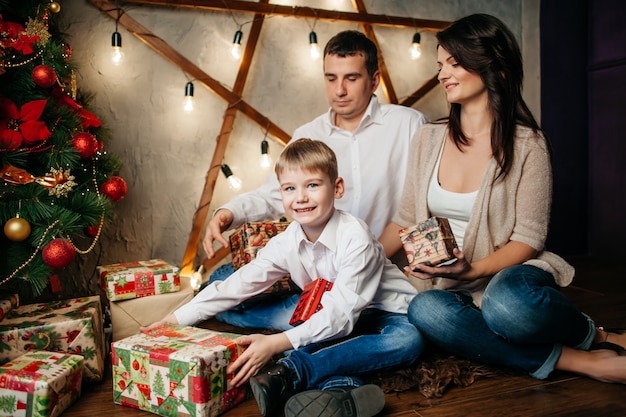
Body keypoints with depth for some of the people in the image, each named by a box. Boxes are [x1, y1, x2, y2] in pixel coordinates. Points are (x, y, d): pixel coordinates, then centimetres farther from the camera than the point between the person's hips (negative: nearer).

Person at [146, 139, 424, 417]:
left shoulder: (355, 239, -27)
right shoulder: (286, 243, -9)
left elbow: (342, 312, -33)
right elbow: (237, 285, -8)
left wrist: (276, 343, -41)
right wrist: (176, 319, -13)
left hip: (386, 314, -4)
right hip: (331, 320, 4)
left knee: (408, 341, -36)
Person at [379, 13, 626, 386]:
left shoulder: (527, 144, -5)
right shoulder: (429, 140, 7)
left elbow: (528, 238, -7)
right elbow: (406, 220, 11)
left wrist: (473, 270, -22)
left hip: (512, 274, -3)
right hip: (451, 286, 4)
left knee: (505, 304, -40)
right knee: (425, 309, -33)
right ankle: (583, 362, -21)